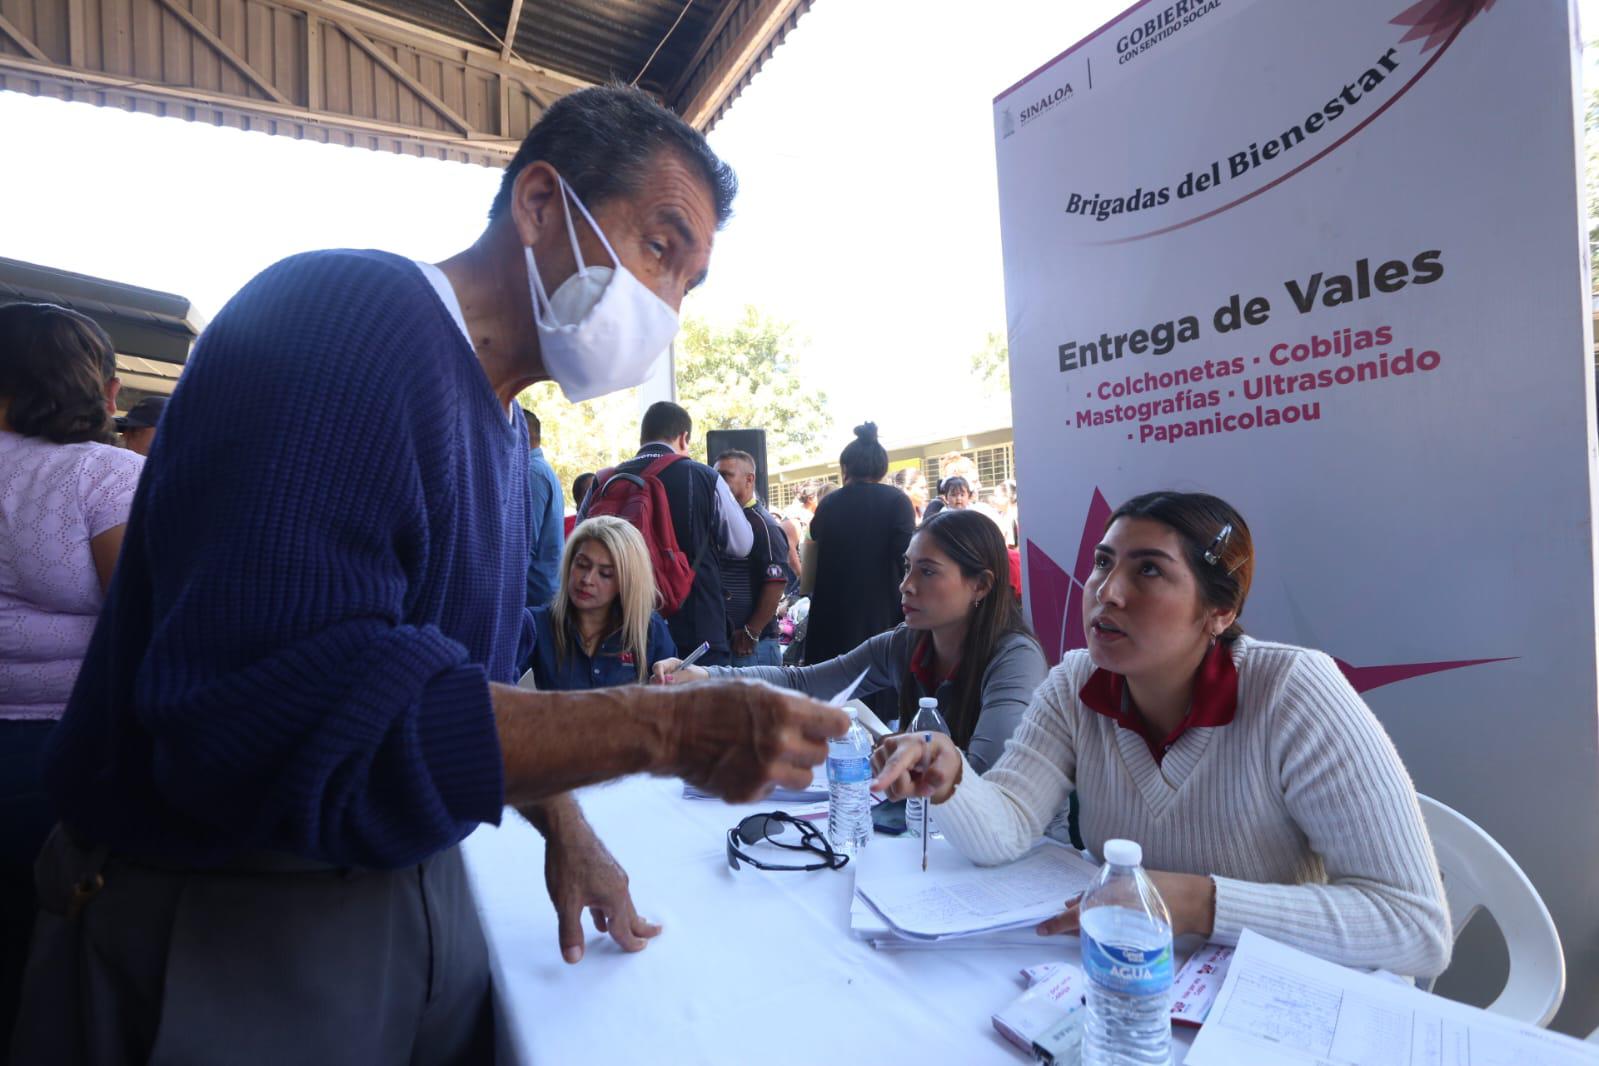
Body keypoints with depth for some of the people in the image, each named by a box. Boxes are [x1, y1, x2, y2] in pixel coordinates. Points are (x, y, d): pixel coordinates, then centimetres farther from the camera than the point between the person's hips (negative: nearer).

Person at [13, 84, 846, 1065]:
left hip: (415, 886, 9)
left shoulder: (503, 427, 9)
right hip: (222, 926, -8)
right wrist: (666, 729, -31)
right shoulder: (344, 313, -22)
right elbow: (275, 716, -33)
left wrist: (564, 828, 8)